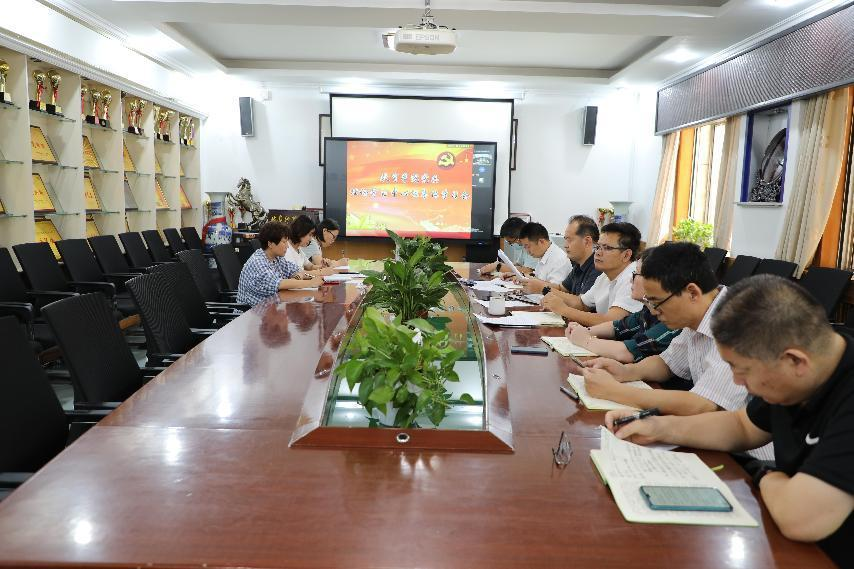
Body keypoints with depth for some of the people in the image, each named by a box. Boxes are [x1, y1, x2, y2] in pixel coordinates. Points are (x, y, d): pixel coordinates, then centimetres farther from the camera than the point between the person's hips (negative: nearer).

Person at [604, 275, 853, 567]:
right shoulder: (793, 378, -5)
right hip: (794, 545, 6)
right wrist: (661, 427, -1)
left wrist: (767, 476, -16)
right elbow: (743, 427, 12)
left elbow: (799, 517, -39)